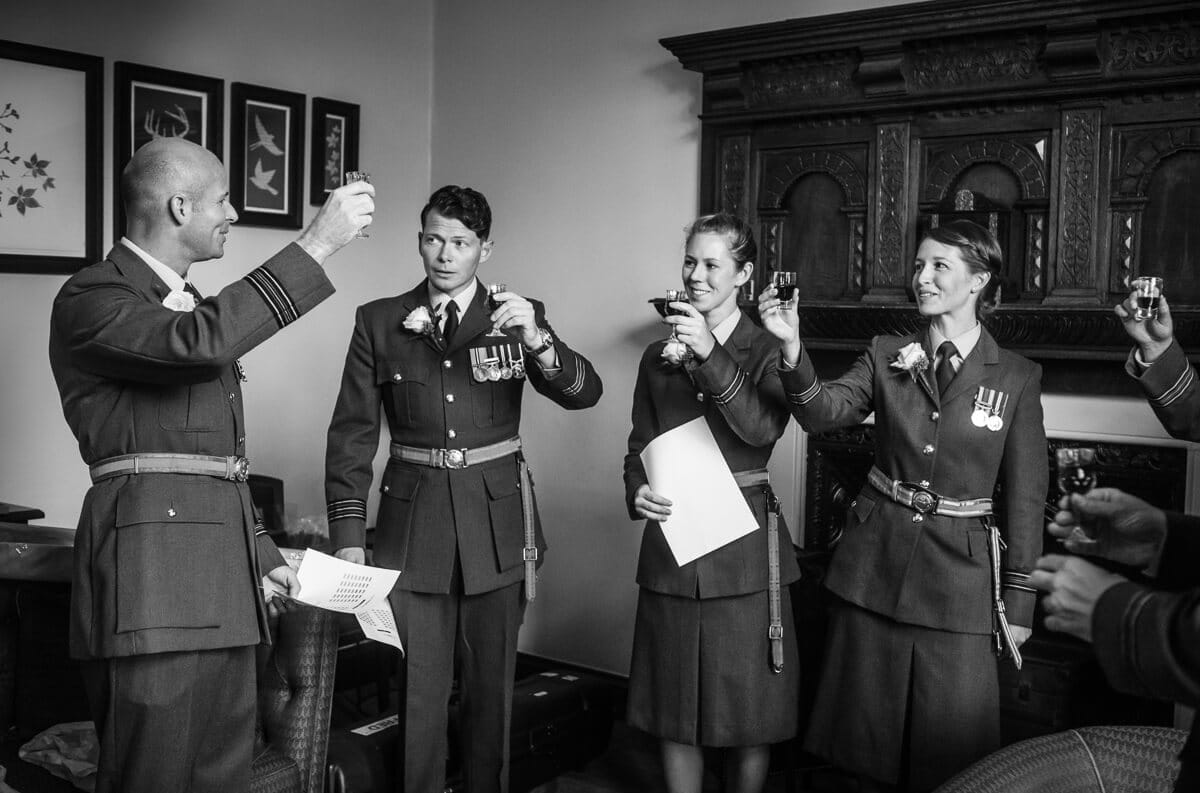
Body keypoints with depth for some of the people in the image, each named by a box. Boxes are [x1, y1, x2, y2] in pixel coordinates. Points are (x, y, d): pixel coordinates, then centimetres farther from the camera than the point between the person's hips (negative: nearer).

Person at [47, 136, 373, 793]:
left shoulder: (189, 302, 23)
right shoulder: (91, 297, -5)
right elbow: (200, 341, -27)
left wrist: (260, 551, 22)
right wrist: (316, 243, -23)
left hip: (224, 581, 8)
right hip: (151, 566, -8)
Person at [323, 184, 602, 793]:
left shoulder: (518, 317, 4)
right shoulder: (379, 322, 3)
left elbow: (584, 394, -6)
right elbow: (352, 433, 2)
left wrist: (537, 342, -25)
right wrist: (348, 535, -4)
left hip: (497, 521, 1)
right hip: (413, 520, 0)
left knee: (492, 685, 10)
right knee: (418, 690, 2)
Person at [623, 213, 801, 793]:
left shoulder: (767, 352, 1)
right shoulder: (658, 357, 11)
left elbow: (763, 429, -17)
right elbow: (639, 447, 12)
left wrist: (711, 355, -26)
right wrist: (637, 494, -8)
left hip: (744, 544, -3)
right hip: (671, 539, 3)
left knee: (749, 708, 5)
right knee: (674, 709, 9)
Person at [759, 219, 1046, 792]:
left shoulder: (1017, 378, -3)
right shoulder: (886, 356, 2)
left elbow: (1025, 497, 0)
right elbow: (824, 412, -14)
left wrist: (1018, 604, 0)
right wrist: (792, 348, -32)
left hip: (959, 572, -2)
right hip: (874, 562, 2)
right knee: (868, 739, 14)